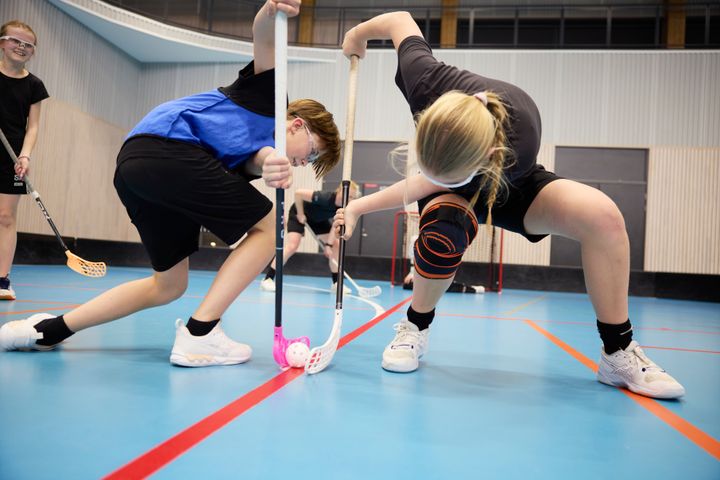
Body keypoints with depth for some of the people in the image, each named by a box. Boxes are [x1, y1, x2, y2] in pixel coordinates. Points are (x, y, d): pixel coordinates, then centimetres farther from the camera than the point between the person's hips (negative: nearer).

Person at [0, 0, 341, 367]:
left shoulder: (262, 145, 28)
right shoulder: (269, 95, 11)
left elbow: (256, 155, 4)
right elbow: (264, 37, -4)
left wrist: (272, 163, -22)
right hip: (169, 147, -10)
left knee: (169, 285, 19)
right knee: (268, 225, 0)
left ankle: (48, 330, 21)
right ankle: (198, 334, -6)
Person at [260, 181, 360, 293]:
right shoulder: (325, 198, -39)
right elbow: (298, 193, -38)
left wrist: (328, 245, -28)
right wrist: (300, 214, -27)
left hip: (318, 219, 7)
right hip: (299, 213, -7)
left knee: (336, 245, 0)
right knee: (292, 246, -22)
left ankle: (336, 283, 8)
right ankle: (267, 279, -16)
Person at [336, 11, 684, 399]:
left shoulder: (518, 148, -42)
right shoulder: (427, 83, -39)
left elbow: (441, 185, -29)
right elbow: (401, 19, -19)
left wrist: (359, 207, -23)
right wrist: (358, 33, 3)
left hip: (510, 187, 0)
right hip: (450, 201, 1)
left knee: (603, 217, -27)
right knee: (445, 225, -38)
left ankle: (618, 354, -11)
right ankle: (414, 330, -11)